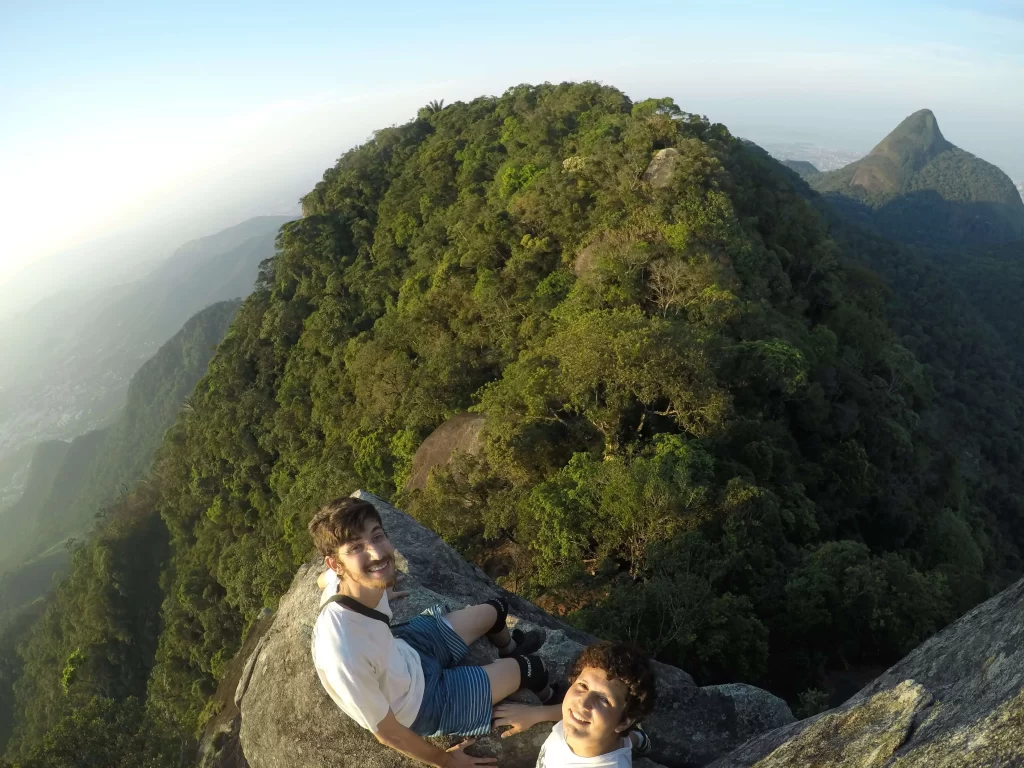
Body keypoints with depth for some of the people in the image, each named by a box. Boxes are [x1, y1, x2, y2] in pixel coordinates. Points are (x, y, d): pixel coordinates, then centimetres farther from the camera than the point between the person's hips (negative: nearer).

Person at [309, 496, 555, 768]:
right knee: (530, 668, 4)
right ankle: (548, 702, 42)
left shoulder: (354, 580, -27)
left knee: (495, 611, 18)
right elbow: (387, 733, -27)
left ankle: (510, 650, 55)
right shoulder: (345, 656, -47)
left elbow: (325, 580, 3)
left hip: (405, 651, 6)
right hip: (416, 704, -5)